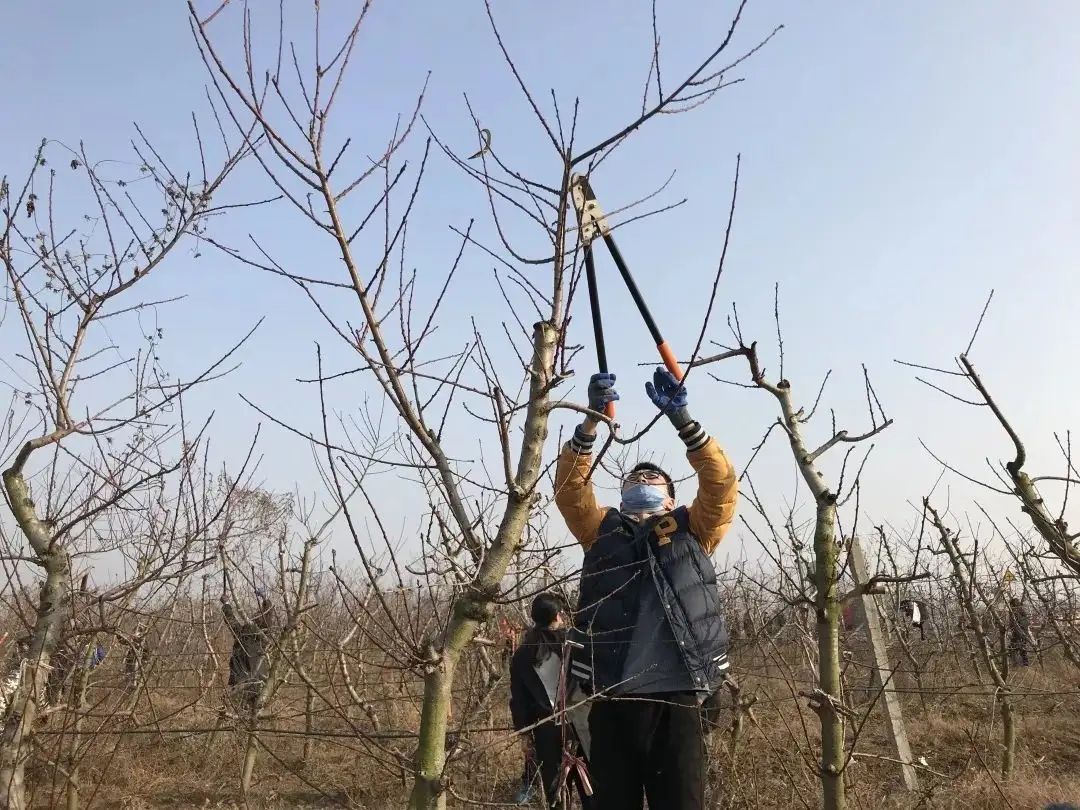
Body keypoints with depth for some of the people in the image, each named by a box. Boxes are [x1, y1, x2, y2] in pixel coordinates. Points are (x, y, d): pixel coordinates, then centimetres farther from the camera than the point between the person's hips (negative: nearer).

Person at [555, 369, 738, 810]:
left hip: (675, 702, -1)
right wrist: (592, 420, -9)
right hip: (611, 703, 1)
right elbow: (570, 488, 1)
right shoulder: (603, 531, 15)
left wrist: (681, 417, -9)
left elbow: (721, 482, -1)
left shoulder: (692, 531, 13)